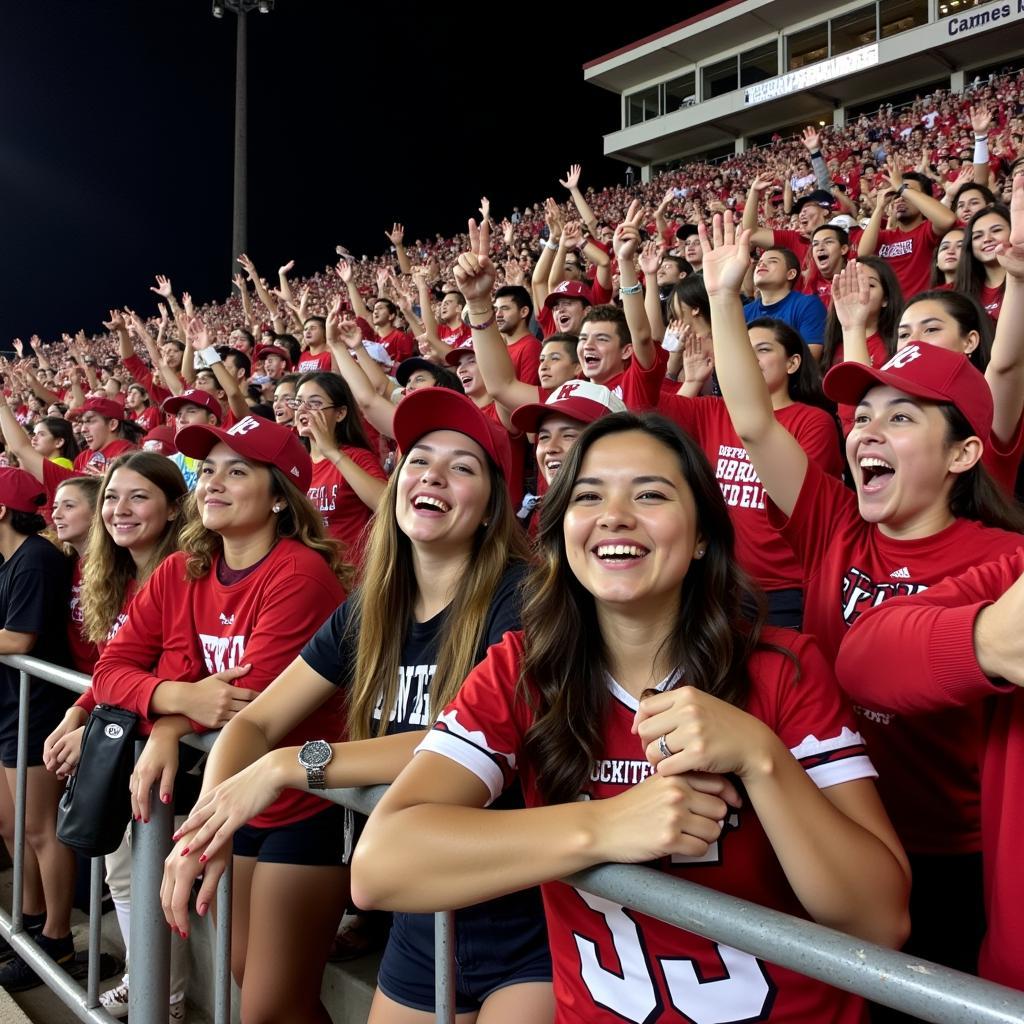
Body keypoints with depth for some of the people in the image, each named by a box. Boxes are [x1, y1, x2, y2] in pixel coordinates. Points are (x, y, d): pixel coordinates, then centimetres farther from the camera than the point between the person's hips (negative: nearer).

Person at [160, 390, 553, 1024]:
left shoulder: (518, 597, -17)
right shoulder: (368, 613, 2)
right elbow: (257, 721, 2)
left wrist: (289, 765, -29)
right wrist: (209, 814, -18)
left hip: (528, 922, -6)